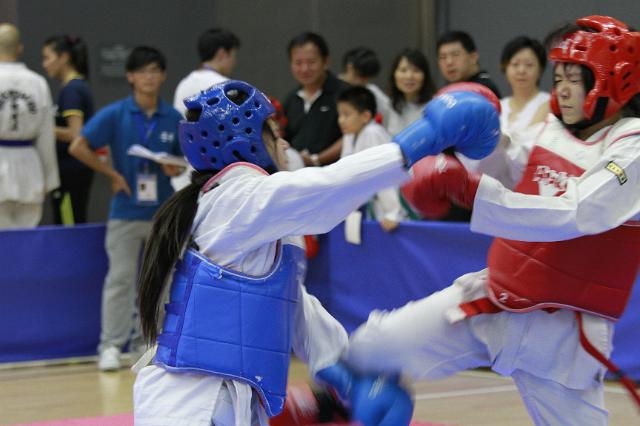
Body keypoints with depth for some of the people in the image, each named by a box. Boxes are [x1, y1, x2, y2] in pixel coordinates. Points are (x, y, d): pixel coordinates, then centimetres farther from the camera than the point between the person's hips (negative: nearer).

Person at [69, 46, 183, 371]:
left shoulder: (174, 119, 2)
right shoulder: (115, 115, -6)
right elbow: (78, 147, -8)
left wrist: (177, 168, -9)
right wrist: (112, 174, -9)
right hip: (126, 212, -3)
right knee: (120, 279, -3)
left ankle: (145, 342, 18)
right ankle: (111, 345, 0)